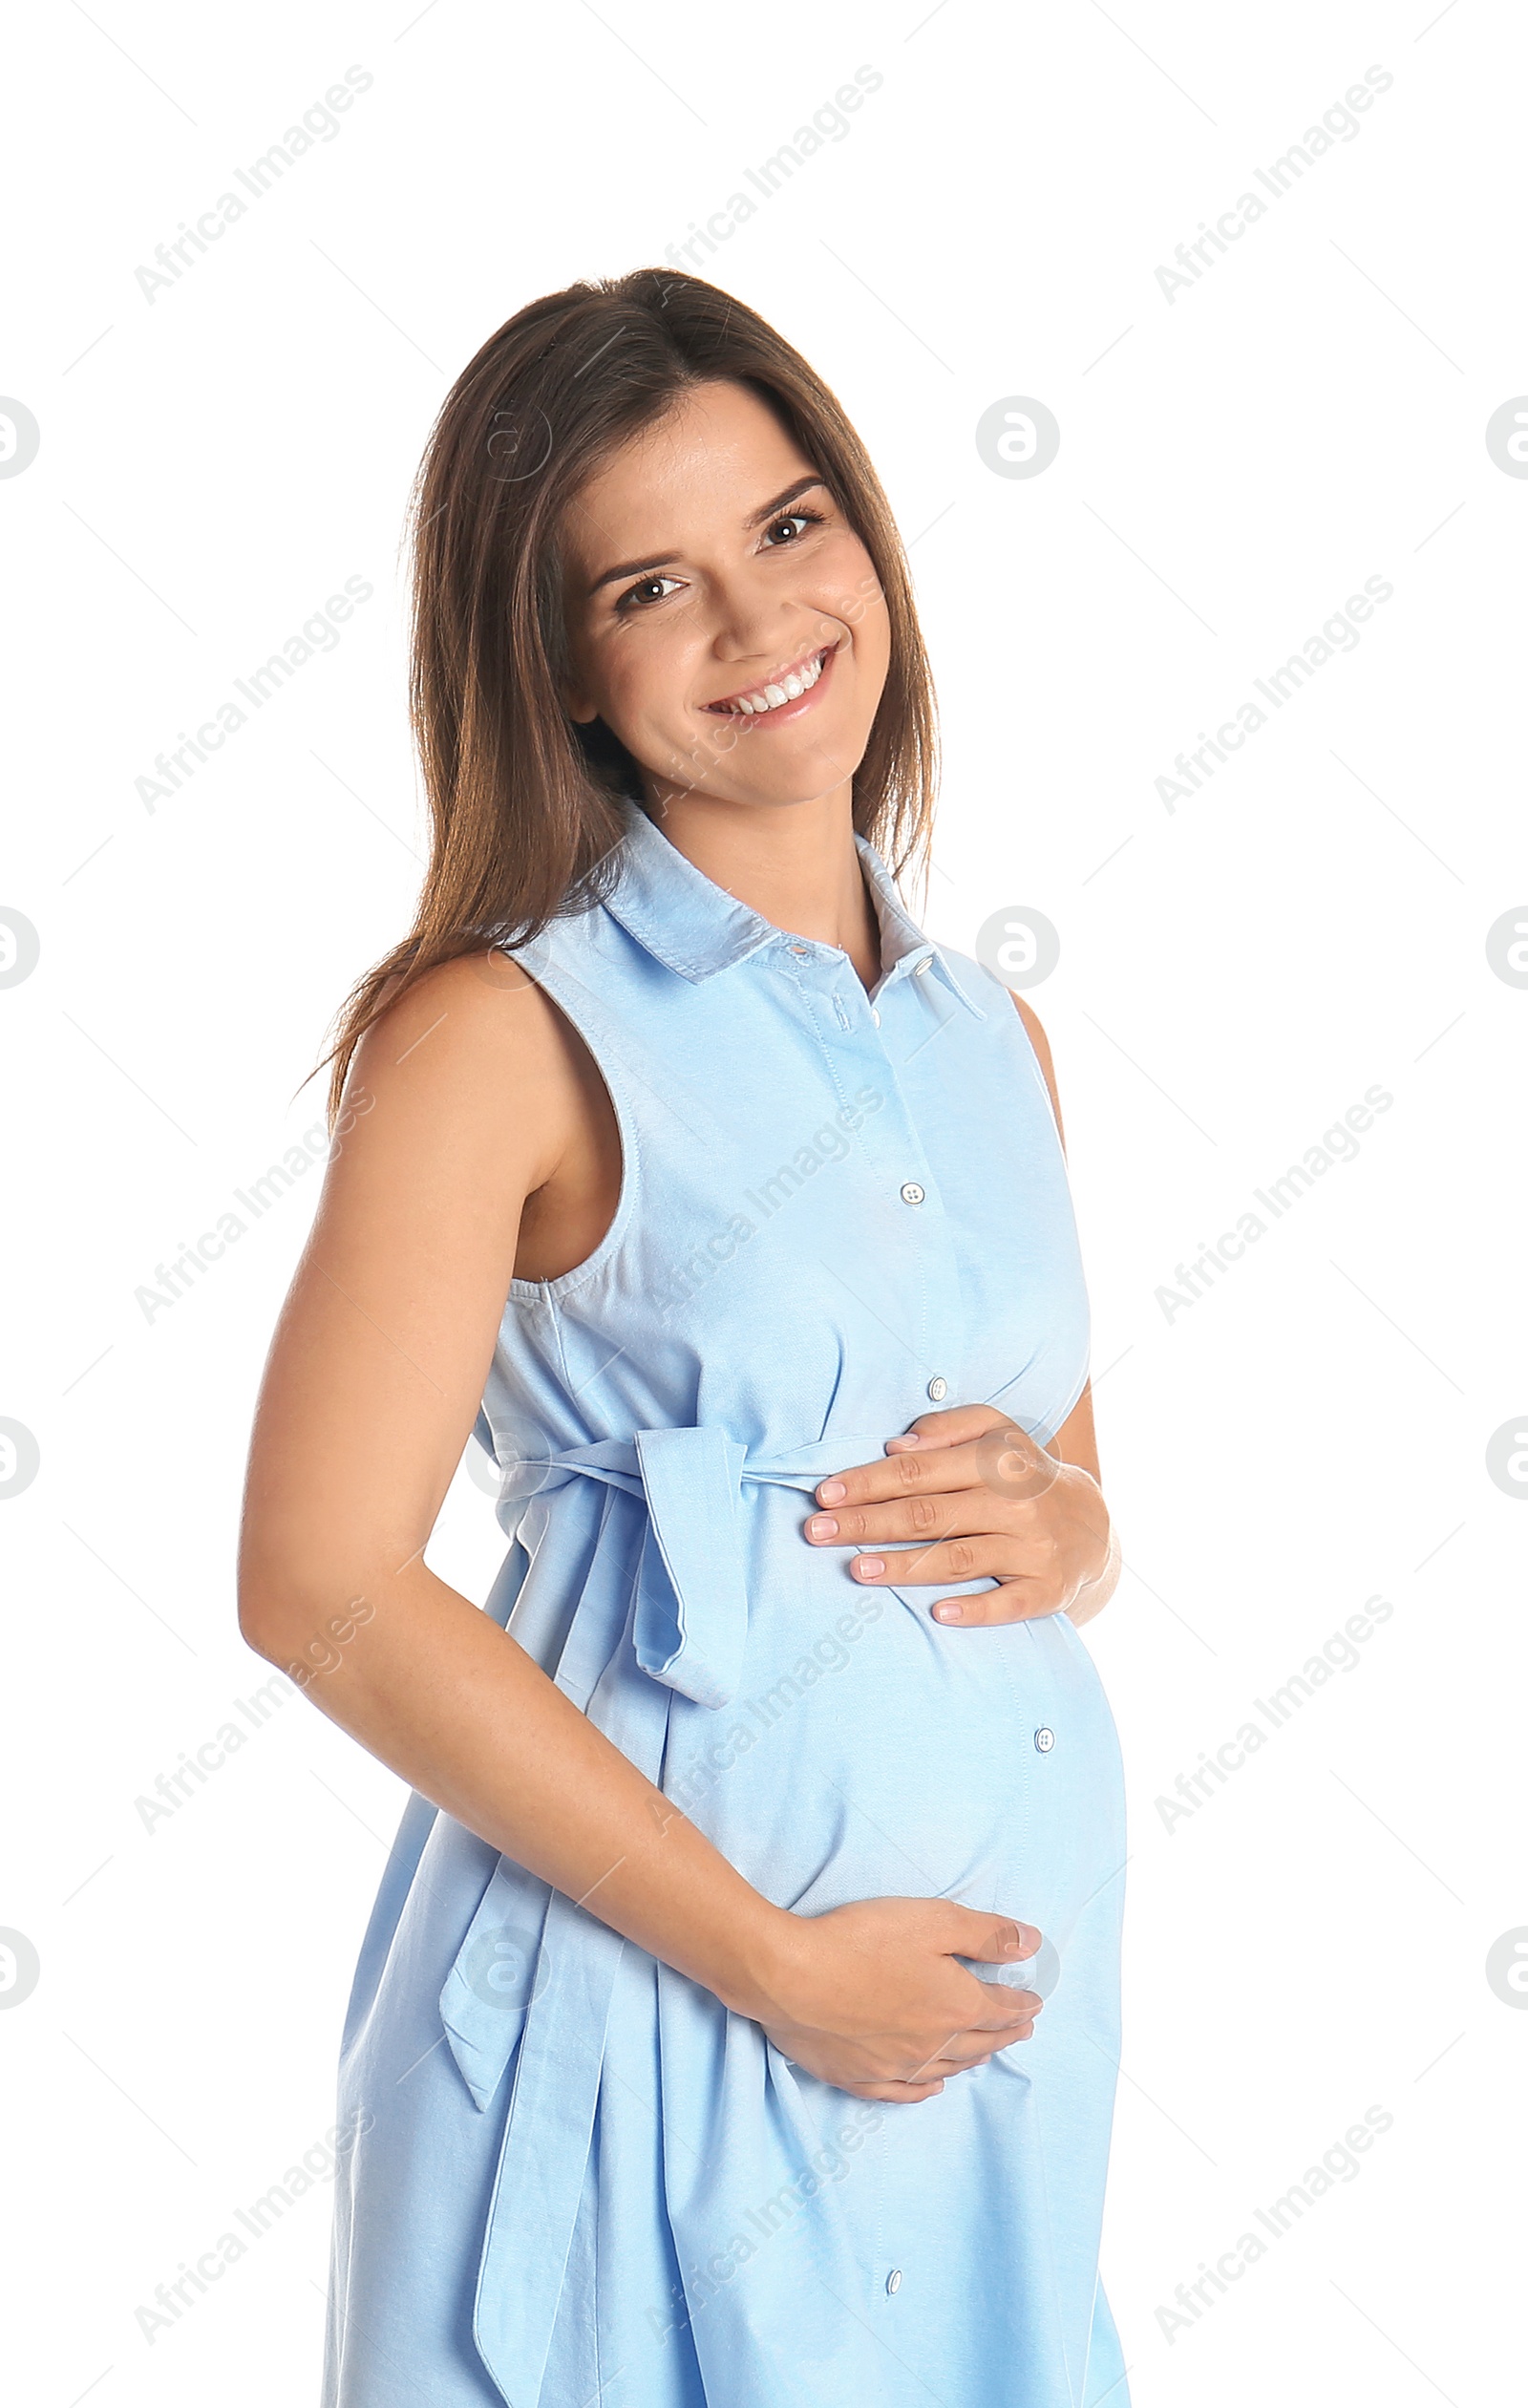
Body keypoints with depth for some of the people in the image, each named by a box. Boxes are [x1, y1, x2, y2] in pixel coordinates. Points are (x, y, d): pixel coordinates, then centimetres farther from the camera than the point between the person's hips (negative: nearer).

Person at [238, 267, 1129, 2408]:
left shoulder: (993, 1041, 7)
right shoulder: (508, 1035, -11)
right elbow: (324, 1587, -16)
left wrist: (1068, 1530, -6)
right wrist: (770, 1956, -15)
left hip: (1013, 1983, 6)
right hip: (643, 1996, -5)